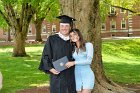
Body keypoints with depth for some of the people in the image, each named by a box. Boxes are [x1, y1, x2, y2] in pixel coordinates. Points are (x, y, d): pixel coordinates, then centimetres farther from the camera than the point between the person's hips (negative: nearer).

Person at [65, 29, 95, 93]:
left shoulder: (88, 45, -2)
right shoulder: (73, 49, 13)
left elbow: (89, 60, -13)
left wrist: (74, 63, -18)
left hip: (87, 75, -5)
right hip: (77, 76, 5)